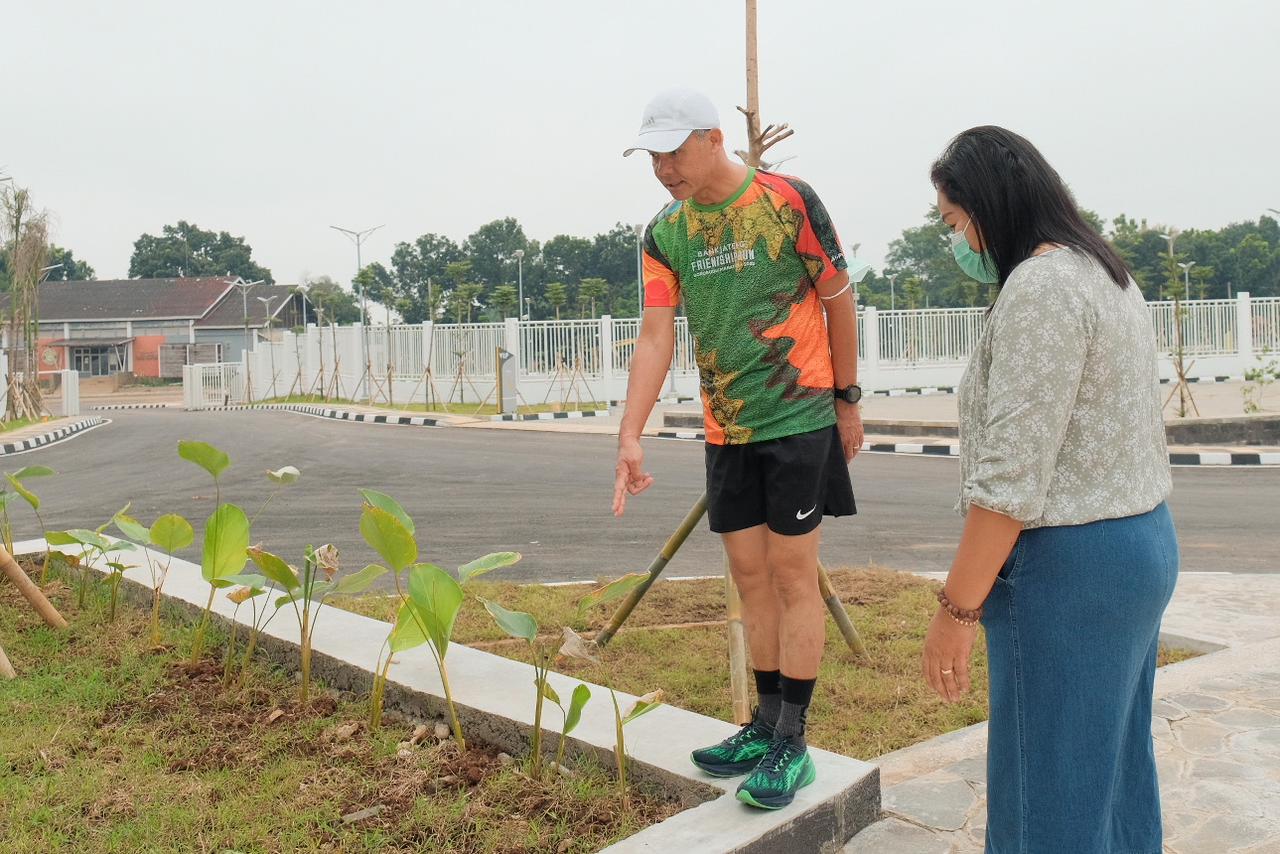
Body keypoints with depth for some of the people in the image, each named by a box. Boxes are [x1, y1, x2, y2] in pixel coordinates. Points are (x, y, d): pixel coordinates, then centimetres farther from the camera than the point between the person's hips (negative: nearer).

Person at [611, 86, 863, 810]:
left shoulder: (790, 201, -9)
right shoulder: (665, 234, 4)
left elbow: (839, 303, -1)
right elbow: (656, 337, -1)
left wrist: (848, 400, 2)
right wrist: (631, 437, -10)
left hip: (799, 418, -5)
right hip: (726, 428, 5)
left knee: (793, 575, -1)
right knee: (751, 575, 11)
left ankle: (793, 744, 9)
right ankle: (767, 726, 25)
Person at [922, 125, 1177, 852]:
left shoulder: (1040, 286, -17)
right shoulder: (1107, 274, 14)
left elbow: (1011, 472, -22)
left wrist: (958, 607, -18)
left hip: (1068, 564, -10)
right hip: (1140, 545, 10)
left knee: (1052, 790, 1)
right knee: (1110, 766, 19)